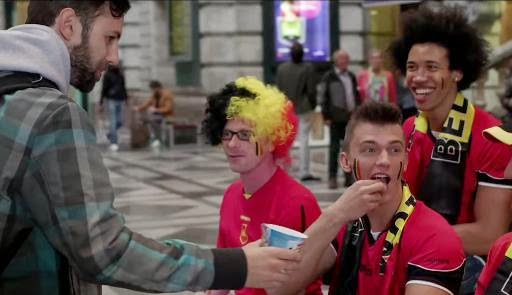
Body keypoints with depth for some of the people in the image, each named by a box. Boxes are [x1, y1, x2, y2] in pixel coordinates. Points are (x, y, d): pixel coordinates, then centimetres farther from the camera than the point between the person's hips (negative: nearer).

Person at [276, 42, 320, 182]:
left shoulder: (281, 68, -1)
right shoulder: (307, 68, -12)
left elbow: (278, 88, 3)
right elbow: (311, 90, -10)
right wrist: (313, 105, 5)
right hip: (303, 108, -3)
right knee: (304, 140, 0)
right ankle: (304, 172, -1)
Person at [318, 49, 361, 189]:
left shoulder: (351, 76, 16)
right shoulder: (329, 77, -1)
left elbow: (356, 95, 19)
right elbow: (323, 97, -5)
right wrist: (326, 116, -11)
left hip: (351, 117, 5)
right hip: (336, 118, -5)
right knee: (334, 147, 0)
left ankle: (349, 177, 13)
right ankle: (332, 178, 4)